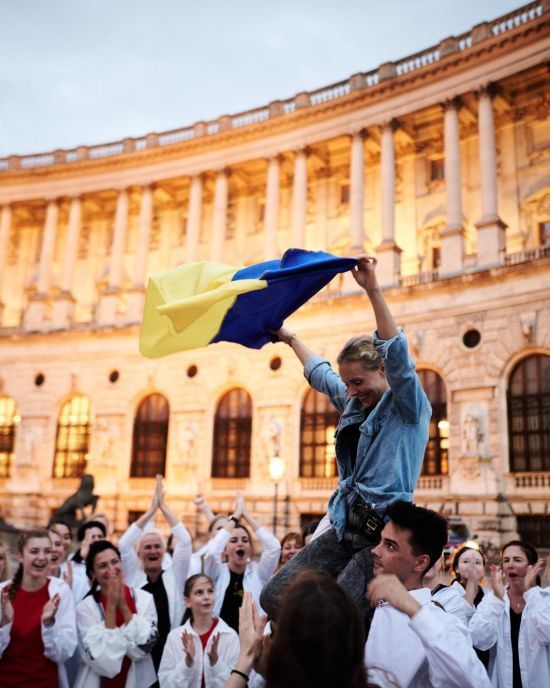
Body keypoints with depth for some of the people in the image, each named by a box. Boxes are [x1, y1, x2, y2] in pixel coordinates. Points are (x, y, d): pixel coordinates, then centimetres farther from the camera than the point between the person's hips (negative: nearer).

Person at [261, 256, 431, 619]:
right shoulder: (354, 403, 16)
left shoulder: (407, 405, -4)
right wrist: (290, 338, 45)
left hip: (383, 531, -8)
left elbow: (397, 354, -23)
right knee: (274, 596, -2)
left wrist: (373, 290, -31)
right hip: (345, 526, 8)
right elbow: (320, 373, 34)